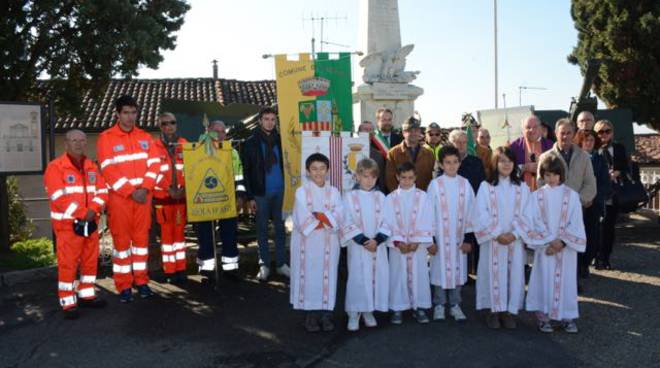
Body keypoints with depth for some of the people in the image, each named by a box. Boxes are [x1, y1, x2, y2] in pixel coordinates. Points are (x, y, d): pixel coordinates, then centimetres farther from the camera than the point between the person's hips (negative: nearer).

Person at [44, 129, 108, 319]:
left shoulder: (92, 167, 12)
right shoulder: (55, 167, -9)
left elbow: (102, 192, 5)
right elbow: (59, 197, -17)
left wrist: (93, 210, -14)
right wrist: (82, 214, -19)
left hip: (91, 223, 6)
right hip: (68, 224, -6)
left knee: (90, 260, 13)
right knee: (68, 264, -4)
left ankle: (86, 295, 26)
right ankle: (68, 303, 2)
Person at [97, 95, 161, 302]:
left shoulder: (145, 137, 10)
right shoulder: (106, 138, -3)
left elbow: (154, 164, 5)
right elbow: (108, 170, -10)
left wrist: (145, 188, -10)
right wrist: (130, 191, -15)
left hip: (144, 196, 4)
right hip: (119, 198, -3)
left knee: (141, 237, 8)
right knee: (121, 239, 1)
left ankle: (141, 280, 18)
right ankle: (124, 286, 8)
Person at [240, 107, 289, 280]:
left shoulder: (279, 139, 5)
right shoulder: (251, 143, -4)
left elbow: (282, 163, 8)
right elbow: (246, 171, -4)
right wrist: (250, 197, -8)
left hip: (279, 190, 3)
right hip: (261, 192, -3)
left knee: (279, 227, 9)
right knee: (262, 229, 7)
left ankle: (281, 263, 19)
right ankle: (264, 264, 16)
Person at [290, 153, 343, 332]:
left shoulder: (333, 192, 5)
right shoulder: (301, 191, -2)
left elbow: (338, 218, -8)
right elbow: (303, 221, -12)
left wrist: (316, 216, -17)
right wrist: (326, 219, -10)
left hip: (328, 243, 2)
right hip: (308, 243, -2)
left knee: (327, 276, 6)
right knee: (309, 277, 3)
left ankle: (326, 313, 17)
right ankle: (311, 314, 15)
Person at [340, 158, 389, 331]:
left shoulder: (380, 197, 5)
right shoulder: (350, 197, -2)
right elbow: (348, 223, -7)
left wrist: (377, 240, -13)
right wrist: (363, 240, -14)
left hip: (378, 245, 3)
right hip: (357, 246, -2)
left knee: (376, 277, 4)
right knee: (357, 278, -2)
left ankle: (368, 312, 19)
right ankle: (353, 314, 9)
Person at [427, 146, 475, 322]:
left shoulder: (465, 184, 2)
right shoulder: (435, 184, -4)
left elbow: (470, 212, 4)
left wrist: (468, 238, 0)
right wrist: (430, 239, -7)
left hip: (459, 236, 2)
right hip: (440, 236, -2)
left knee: (458, 270, 7)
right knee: (441, 269, 3)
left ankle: (455, 304, 20)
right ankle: (439, 305, 16)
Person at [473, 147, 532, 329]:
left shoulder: (522, 187, 5)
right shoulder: (486, 186, -1)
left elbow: (526, 215, 1)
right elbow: (481, 215, -5)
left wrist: (514, 234, -12)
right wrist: (497, 234, -13)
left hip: (515, 240, 2)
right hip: (492, 240, -2)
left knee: (515, 274, 2)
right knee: (494, 274, 1)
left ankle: (510, 311, 13)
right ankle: (495, 310, 12)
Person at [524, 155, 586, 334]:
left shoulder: (572, 195, 1)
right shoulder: (537, 196, 1)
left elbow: (575, 223, -2)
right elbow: (535, 223, -3)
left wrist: (562, 241, -12)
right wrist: (550, 241, -12)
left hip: (567, 246, 0)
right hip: (544, 246, 0)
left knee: (566, 280, 4)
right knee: (544, 280, 1)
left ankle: (567, 317, 14)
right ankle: (543, 316, 9)